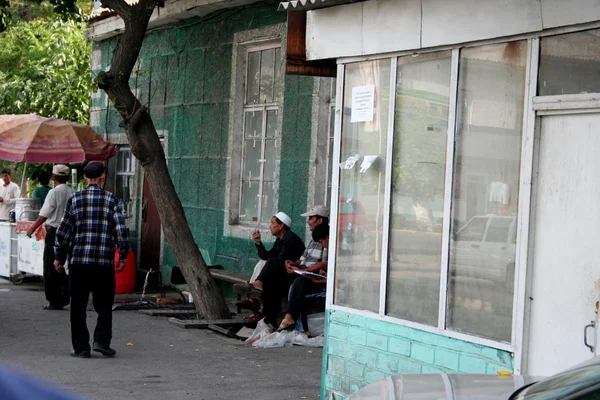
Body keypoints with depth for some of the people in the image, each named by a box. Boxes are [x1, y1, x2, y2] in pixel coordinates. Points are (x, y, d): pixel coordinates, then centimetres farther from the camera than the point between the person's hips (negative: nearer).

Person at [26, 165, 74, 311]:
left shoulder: (54, 192, -12)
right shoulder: (73, 193, 4)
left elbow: (44, 215, -9)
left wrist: (33, 228, 3)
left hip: (54, 231, -5)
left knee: (51, 269, 2)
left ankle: (54, 301, 3)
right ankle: (63, 299, 15)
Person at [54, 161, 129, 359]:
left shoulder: (75, 199, 3)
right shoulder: (111, 199, 0)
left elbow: (64, 230, 5)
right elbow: (120, 230, -3)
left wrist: (59, 256, 14)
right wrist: (123, 256, 6)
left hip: (78, 261, 1)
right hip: (104, 262, -1)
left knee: (78, 307, 8)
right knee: (104, 305, 10)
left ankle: (81, 347, 9)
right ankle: (101, 341, -3)